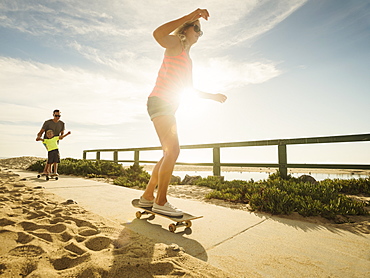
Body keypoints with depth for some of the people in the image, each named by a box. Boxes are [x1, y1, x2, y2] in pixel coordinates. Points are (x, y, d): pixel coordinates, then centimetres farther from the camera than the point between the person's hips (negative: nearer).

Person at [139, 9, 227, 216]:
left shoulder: (188, 60, 27)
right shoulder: (176, 43, 3)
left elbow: (192, 90, 32)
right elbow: (158, 34, -21)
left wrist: (214, 96, 27)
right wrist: (190, 16, -19)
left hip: (168, 107, 9)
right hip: (159, 102, -9)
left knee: (169, 154, 7)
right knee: (173, 150, -18)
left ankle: (147, 196, 16)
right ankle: (160, 201, -10)